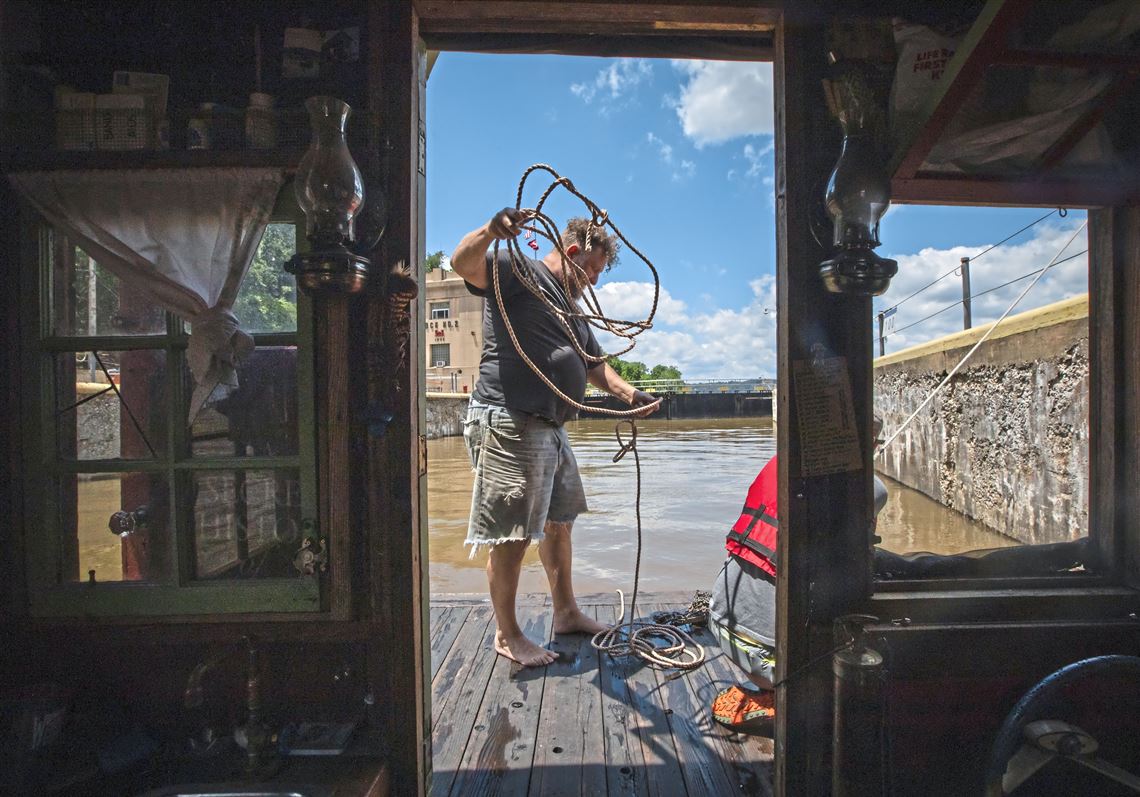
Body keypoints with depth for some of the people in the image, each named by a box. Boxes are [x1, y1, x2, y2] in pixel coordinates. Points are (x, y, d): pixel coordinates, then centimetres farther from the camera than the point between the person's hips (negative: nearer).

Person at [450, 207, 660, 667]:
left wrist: (629, 393, 10)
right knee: (512, 537, -2)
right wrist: (492, 231, -38)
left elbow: (594, 365, 26)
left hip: (550, 428, 10)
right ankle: (507, 635, 16)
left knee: (558, 522, 18)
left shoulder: (571, 307, 25)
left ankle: (566, 612, 35)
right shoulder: (518, 271, -2)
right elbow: (463, 264, -18)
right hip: (508, 423, -10)